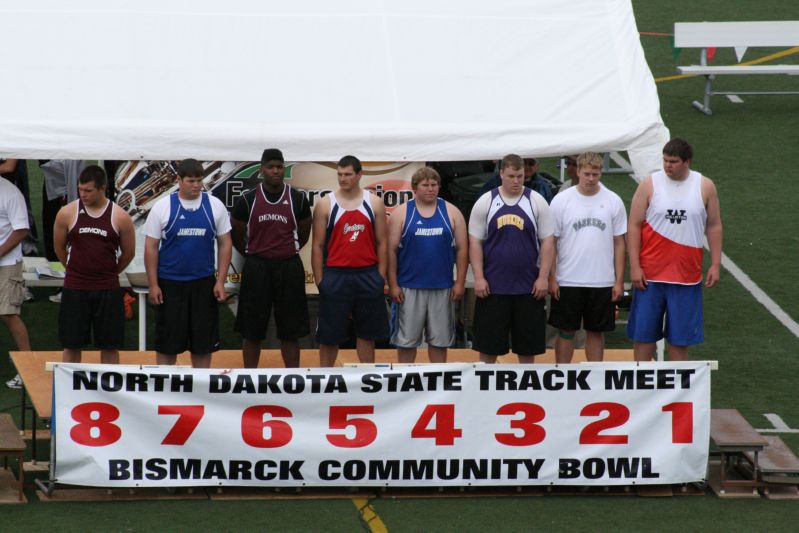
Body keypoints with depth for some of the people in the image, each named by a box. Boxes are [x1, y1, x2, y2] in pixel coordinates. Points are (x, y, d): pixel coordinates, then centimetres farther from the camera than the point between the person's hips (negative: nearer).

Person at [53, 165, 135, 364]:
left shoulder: (120, 217, -5)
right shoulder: (67, 213, -3)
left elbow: (128, 253, 8)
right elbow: (59, 248, 11)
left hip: (108, 290, 0)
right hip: (75, 288, 0)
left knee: (110, 346, 5)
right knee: (72, 344, 5)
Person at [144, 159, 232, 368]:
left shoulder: (215, 206, 2)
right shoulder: (162, 207, -2)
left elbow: (225, 244, 6)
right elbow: (151, 247, 0)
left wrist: (220, 282, -2)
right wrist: (153, 285, -5)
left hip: (204, 284, 1)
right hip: (170, 284, -1)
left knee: (203, 343, 5)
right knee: (167, 344, 3)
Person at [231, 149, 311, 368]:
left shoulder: (297, 199, 2)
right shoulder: (247, 200, 0)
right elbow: (237, 237, 9)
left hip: (289, 268, 1)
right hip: (256, 269, -1)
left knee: (290, 331, 4)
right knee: (252, 331, 3)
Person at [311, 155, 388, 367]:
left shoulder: (374, 203, 5)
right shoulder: (325, 204, 0)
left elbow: (381, 242, 7)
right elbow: (318, 246, 1)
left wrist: (381, 275, 0)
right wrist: (319, 279, -4)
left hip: (368, 275, 2)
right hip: (336, 276, -2)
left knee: (367, 332, 9)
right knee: (329, 334, 2)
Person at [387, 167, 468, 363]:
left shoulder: (451, 213, 5)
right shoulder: (401, 213, 1)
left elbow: (462, 249, 6)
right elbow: (391, 250, -1)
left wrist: (460, 282, -1)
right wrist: (393, 285, -6)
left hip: (442, 288, 1)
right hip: (409, 288, -1)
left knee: (440, 340, 7)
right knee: (406, 340, 3)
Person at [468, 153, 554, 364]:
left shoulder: (537, 202, 3)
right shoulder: (485, 202, 3)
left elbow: (547, 242, 3)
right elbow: (475, 242, 4)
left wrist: (543, 277, -5)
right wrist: (479, 277, -5)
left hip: (528, 288, 0)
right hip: (493, 287, 0)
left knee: (527, 347, 6)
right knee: (488, 346, 2)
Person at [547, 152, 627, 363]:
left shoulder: (613, 201, 2)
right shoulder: (561, 201, -2)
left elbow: (619, 243, 6)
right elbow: (551, 242, 1)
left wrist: (619, 281, 1)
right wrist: (551, 278, -4)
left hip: (602, 281, 1)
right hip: (568, 281, -1)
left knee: (596, 331, 9)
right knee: (566, 331, 4)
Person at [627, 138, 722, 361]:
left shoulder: (705, 187, 2)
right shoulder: (649, 185, -3)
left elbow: (714, 226, 9)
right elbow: (634, 226, -2)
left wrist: (715, 265, 3)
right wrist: (635, 267, -7)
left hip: (686, 274, 1)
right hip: (650, 274, -1)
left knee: (680, 336, 6)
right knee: (643, 333, 2)